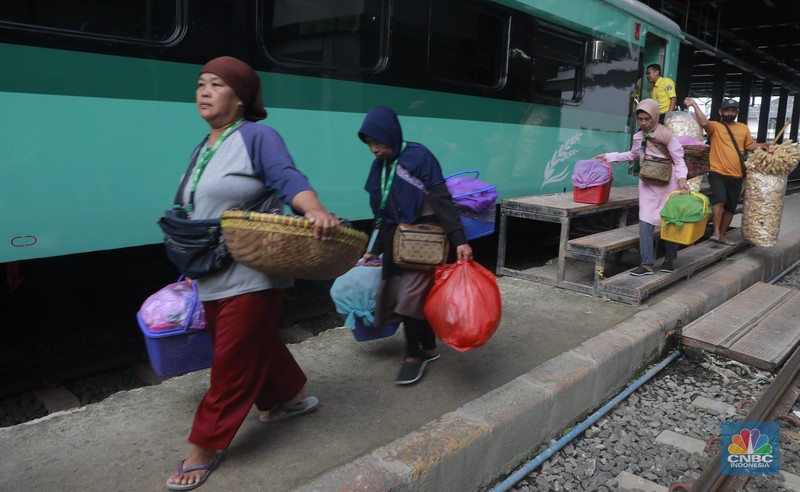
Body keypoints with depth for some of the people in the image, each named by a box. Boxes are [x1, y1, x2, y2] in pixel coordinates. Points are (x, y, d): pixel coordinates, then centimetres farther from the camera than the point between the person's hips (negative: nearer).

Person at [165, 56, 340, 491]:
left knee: (233, 360, 0)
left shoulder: (257, 136, -9)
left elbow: (288, 179, -24)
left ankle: (204, 446, 13)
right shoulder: (202, 149, 15)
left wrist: (315, 212, -43)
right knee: (257, 345, 19)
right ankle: (293, 396, 41)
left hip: (251, 275, -9)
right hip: (213, 277, 9)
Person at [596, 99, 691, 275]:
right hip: (648, 184, 4)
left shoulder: (666, 135, -14)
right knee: (645, 222, -6)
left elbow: (678, 160, -13)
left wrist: (682, 179, -27)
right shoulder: (638, 137, 4)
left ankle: (669, 259, 23)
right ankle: (647, 263, -5)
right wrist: (608, 156, 17)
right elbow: (632, 155, 23)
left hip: (668, 183, -4)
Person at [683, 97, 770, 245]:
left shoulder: (744, 128, 14)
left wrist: (765, 145, 4)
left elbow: (750, 145, 20)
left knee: (730, 208, 11)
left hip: (736, 176, 5)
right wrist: (694, 104, -28)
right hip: (718, 172, -5)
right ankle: (716, 232, -18)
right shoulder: (715, 126, -2)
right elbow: (704, 123, -23)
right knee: (719, 199, -27)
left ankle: (722, 235, 23)